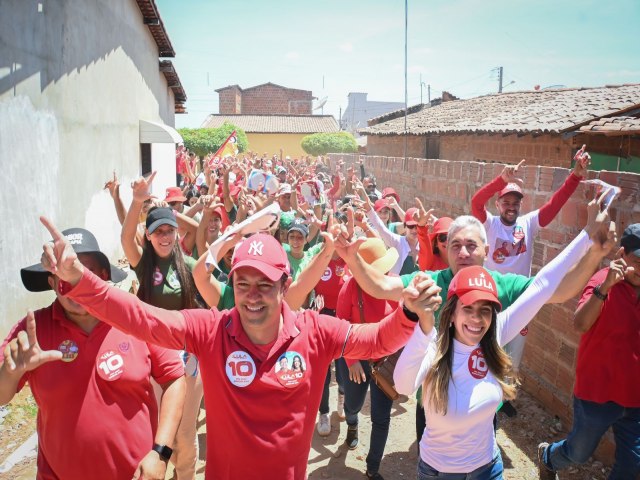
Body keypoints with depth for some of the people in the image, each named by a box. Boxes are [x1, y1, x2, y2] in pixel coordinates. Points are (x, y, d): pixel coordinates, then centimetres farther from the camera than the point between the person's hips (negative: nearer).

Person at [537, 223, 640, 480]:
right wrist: (605, 286, -44)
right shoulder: (604, 282, -18)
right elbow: (580, 324, -34)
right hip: (597, 391, -5)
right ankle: (547, 456, 47)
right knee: (580, 453, 16)